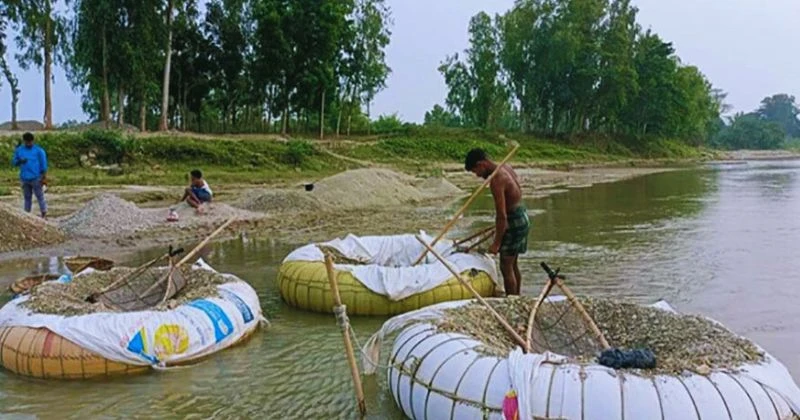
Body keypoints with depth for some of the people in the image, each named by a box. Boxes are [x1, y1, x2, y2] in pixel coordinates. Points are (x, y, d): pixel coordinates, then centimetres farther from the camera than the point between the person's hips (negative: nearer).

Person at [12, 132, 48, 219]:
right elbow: (14, 162, 11)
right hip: (25, 179, 4)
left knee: (40, 197, -1)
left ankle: (44, 216, 4)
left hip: (36, 178, -4)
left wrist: (44, 177, -9)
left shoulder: (38, 150, -6)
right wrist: (20, 161, -13)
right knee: (27, 198, 11)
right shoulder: (19, 150, 5)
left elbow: (43, 164, -5)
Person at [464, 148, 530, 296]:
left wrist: (496, 242, -19)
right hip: (522, 217, 10)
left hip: (514, 221, -10)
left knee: (506, 266, -2)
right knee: (513, 264, 19)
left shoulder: (496, 180, -24)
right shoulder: (506, 168, 5)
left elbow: (502, 215, -25)